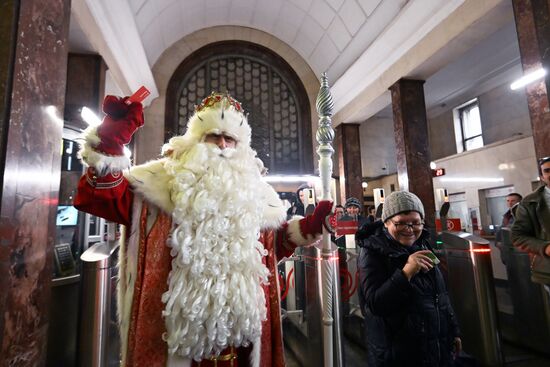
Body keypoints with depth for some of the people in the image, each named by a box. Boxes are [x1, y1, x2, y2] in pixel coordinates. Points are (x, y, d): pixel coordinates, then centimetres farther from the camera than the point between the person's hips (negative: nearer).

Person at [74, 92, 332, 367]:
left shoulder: (253, 190, 9)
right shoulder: (168, 179, -2)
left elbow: (275, 241, 17)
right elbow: (104, 197, -10)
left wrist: (308, 226, 3)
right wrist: (109, 143, -23)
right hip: (182, 319, -3)